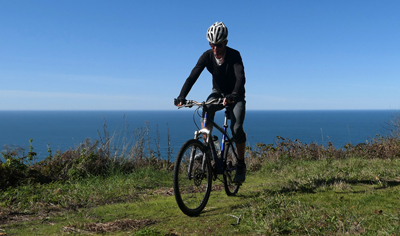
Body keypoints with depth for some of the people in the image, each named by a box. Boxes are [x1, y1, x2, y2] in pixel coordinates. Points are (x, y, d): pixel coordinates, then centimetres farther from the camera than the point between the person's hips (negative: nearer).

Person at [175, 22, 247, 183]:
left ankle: (241, 165, -1)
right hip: (218, 92, 3)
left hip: (236, 96, -2)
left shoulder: (234, 55, -25)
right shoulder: (207, 56, -17)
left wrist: (233, 95, -59)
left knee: (236, 128, -21)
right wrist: (182, 96, -41)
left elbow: (240, 77, -39)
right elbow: (193, 76, -26)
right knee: (207, 109, -32)